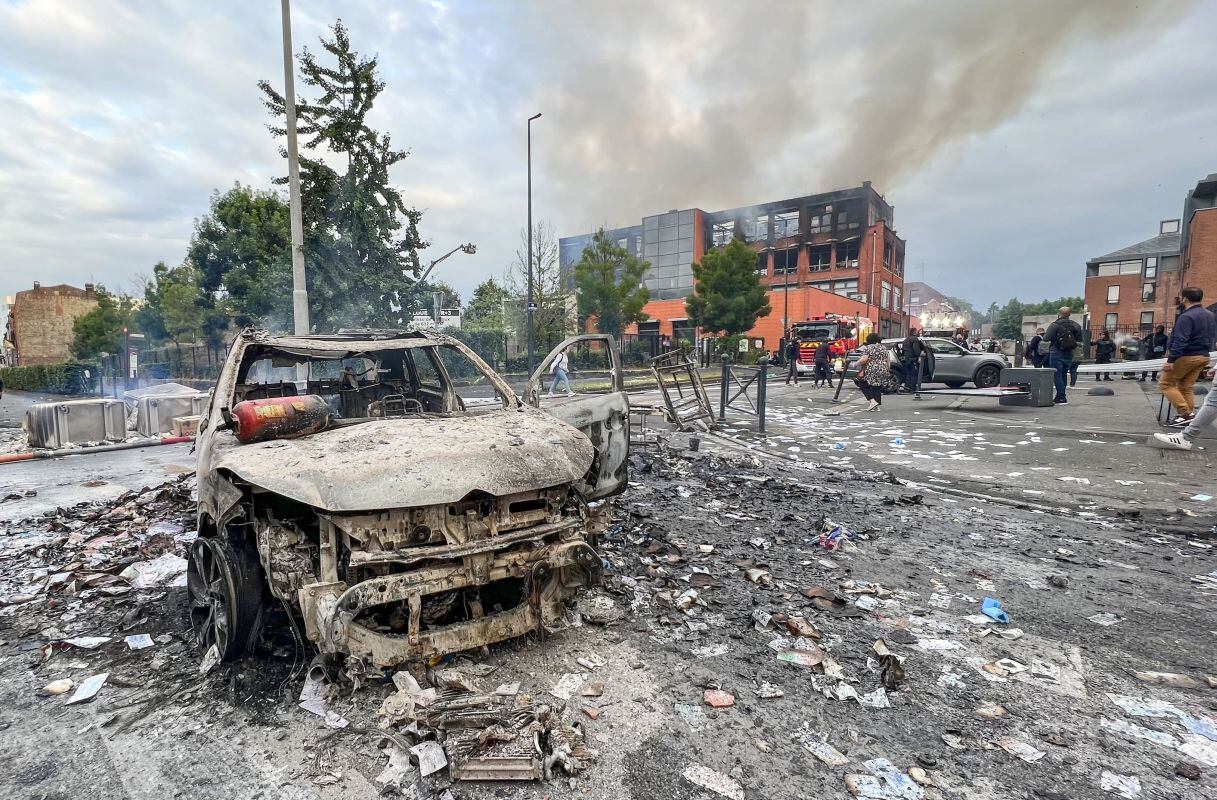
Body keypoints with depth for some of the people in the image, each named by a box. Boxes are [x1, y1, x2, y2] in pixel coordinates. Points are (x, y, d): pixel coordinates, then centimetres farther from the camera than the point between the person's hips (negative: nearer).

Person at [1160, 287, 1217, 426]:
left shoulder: (1186, 317, -18)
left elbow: (1180, 341, -24)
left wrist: (1171, 360, -23)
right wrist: (1205, 351, 26)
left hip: (1186, 357, -9)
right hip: (1203, 356, 9)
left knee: (1165, 384, 0)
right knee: (1186, 387, 13)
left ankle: (1186, 414, -8)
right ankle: (1190, 416, 11)